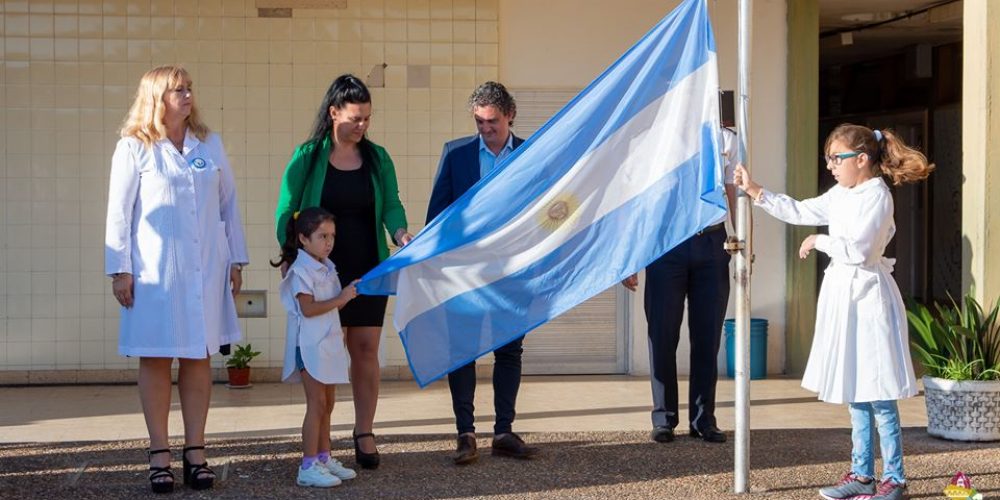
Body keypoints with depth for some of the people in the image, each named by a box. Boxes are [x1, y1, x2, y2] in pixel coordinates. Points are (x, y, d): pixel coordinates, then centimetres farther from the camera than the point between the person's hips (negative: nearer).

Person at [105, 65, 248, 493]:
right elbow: (119, 212, -1)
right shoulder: (134, 148, 0)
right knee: (156, 358, 1)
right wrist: (119, 270, -5)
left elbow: (228, 203, 12)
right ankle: (159, 455, 6)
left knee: (198, 357, 5)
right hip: (154, 270, -3)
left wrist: (236, 259, 9)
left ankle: (195, 452, 11)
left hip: (206, 267, 3)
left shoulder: (210, 145, 10)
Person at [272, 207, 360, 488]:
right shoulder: (301, 270, -13)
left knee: (327, 403, 13)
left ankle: (324, 458, 22)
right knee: (317, 403, -9)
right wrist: (340, 299, -18)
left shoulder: (327, 268, 15)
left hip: (328, 343, 9)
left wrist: (348, 294, 5)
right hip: (310, 345, -9)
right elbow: (308, 308, -20)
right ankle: (308, 467, -7)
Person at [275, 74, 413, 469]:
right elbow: (286, 211, -1)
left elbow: (391, 204, 4)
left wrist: (400, 233, -16)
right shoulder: (307, 157, -2)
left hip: (368, 269, 3)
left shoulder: (377, 158, 6)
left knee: (366, 349, 3)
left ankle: (364, 434, 11)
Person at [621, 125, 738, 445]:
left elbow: (736, 198, 9)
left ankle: (703, 419, 18)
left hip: (712, 243, 2)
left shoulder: (726, 140, 10)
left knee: (708, 336, 7)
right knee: (662, 334, 3)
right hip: (666, 244, -2)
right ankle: (664, 419, 15)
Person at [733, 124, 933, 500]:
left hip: (867, 298, -9)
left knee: (879, 395, -5)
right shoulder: (839, 195, 12)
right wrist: (754, 192, 15)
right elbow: (799, 212, 20)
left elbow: (858, 249, -22)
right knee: (856, 392, 13)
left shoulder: (877, 196, -14)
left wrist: (819, 241, -8)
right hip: (844, 296, 9)